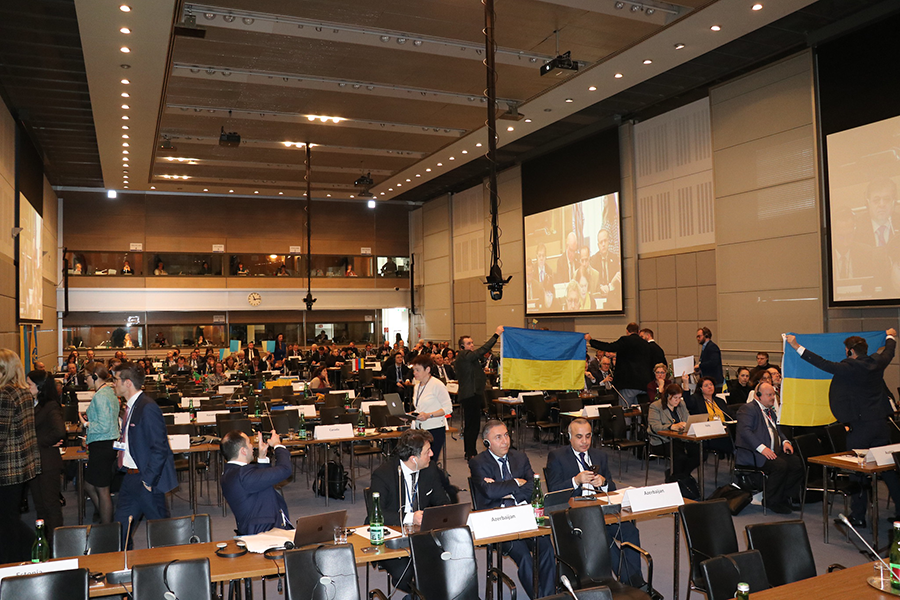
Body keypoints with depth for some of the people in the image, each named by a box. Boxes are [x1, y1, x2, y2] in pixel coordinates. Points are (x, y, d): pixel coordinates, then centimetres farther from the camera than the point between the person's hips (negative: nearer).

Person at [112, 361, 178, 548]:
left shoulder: (148, 408, -20)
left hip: (146, 479, -9)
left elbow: (159, 449, -22)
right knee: (120, 527, 16)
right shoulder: (131, 406, 10)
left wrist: (148, 479, -19)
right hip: (130, 478, 10)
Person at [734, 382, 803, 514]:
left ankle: (785, 496, 0)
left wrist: (785, 441, 6)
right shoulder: (748, 409, -6)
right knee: (780, 466, -30)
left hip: (774, 452, 9)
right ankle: (772, 501, -11)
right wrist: (761, 448, -29)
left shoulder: (770, 411, 23)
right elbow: (745, 431, -19)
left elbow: (778, 430, 30)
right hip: (752, 453, -9)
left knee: (797, 463, -13)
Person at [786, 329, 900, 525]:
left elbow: (824, 364, -19)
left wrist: (797, 347, -16)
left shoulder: (850, 368, -16)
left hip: (861, 425, -7)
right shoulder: (878, 362, 4)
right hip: (881, 424, 7)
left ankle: (858, 516, 8)